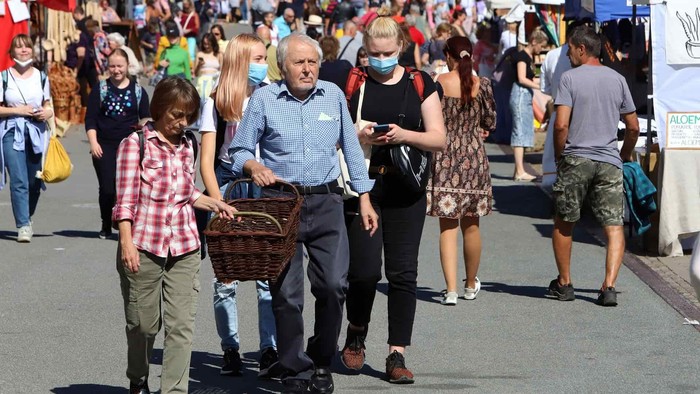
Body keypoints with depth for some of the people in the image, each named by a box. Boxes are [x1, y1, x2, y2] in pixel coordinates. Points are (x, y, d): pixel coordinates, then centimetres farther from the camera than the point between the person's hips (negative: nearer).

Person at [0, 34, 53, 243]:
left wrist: (48, 112, -3)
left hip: (36, 132, 3)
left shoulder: (41, 77, 11)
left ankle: (27, 218, 30)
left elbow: (48, 104, 19)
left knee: (34, 182, 6)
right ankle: (23, 226, -11)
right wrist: (18, 110, -13)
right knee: (18, 181, -12)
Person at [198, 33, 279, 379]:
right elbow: (206, 161, 2)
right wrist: (219, 203, -9)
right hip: (228, 185, -1)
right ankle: (230, 349, 13)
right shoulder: (216, 103, 3)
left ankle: (270, 349, -4)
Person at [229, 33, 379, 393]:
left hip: (326, 204, 1)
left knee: (333, 284, -8)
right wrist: (253, 166, -16)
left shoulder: (333, 96, 9)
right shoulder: (263, 99, 2)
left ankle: (322, 361, 12)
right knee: (286, 293, -2)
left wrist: (364, 199, 13)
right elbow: (238, 151, 6)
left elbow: (351, 148, 15)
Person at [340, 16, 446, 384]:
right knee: (364, 269, -6)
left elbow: (439, 139, 3)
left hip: (405, 190, 1)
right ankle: (356, 335, 22)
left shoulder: (420, 84, 7)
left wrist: (405, 135, -15)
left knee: (403, 272, -1)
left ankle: (397, 355, 4)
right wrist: (358, 136, -16)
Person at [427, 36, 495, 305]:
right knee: (471, 224, 14)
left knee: (447, 226, 0)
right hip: (474, 156, 1)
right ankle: (471, 285, 28)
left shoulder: (438, 83, -6)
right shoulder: (482, 84, -2)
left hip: (445, 157, -1)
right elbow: (491, 123, 6)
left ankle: (451, 289, -9)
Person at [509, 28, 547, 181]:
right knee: (520, 132, -10)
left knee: (526, 133, 11)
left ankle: (518, 171, 15)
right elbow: (522, 79, -17)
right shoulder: (522, 56, -10)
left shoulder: (531, 57, 17)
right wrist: (540, 87, -17)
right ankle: (519, 172, -10)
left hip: (527, 95, 10)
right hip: (520, 94, -10)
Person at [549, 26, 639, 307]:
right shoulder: (617, 80, 9)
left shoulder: (570, 78, -4)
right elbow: (633, 127, 10)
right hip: (609, 162, 2)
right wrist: (625, 156, 25)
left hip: (575, 160, -2)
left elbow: (561, 125, -12)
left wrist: (559, 156, 1)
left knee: (563, 224, 14)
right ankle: (609, 286, -13)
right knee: (614, 226, 1)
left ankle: (564, 284, 20)